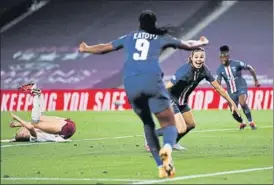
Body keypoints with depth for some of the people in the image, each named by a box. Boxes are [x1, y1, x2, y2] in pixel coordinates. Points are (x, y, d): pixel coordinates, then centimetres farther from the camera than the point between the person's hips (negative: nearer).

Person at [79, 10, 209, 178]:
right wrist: (202, 43, 54)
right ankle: (168, 147, -37)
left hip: (131, 84, 3)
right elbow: (188, 45, 32)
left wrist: (86, 49, 55)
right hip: (152, 81, -3)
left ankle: (161, 166, 11)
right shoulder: (161, 37, 20)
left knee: (148, 124, 20)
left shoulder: (129, 37, 25)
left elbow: (104, 48, 36)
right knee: (169, 123, 0)